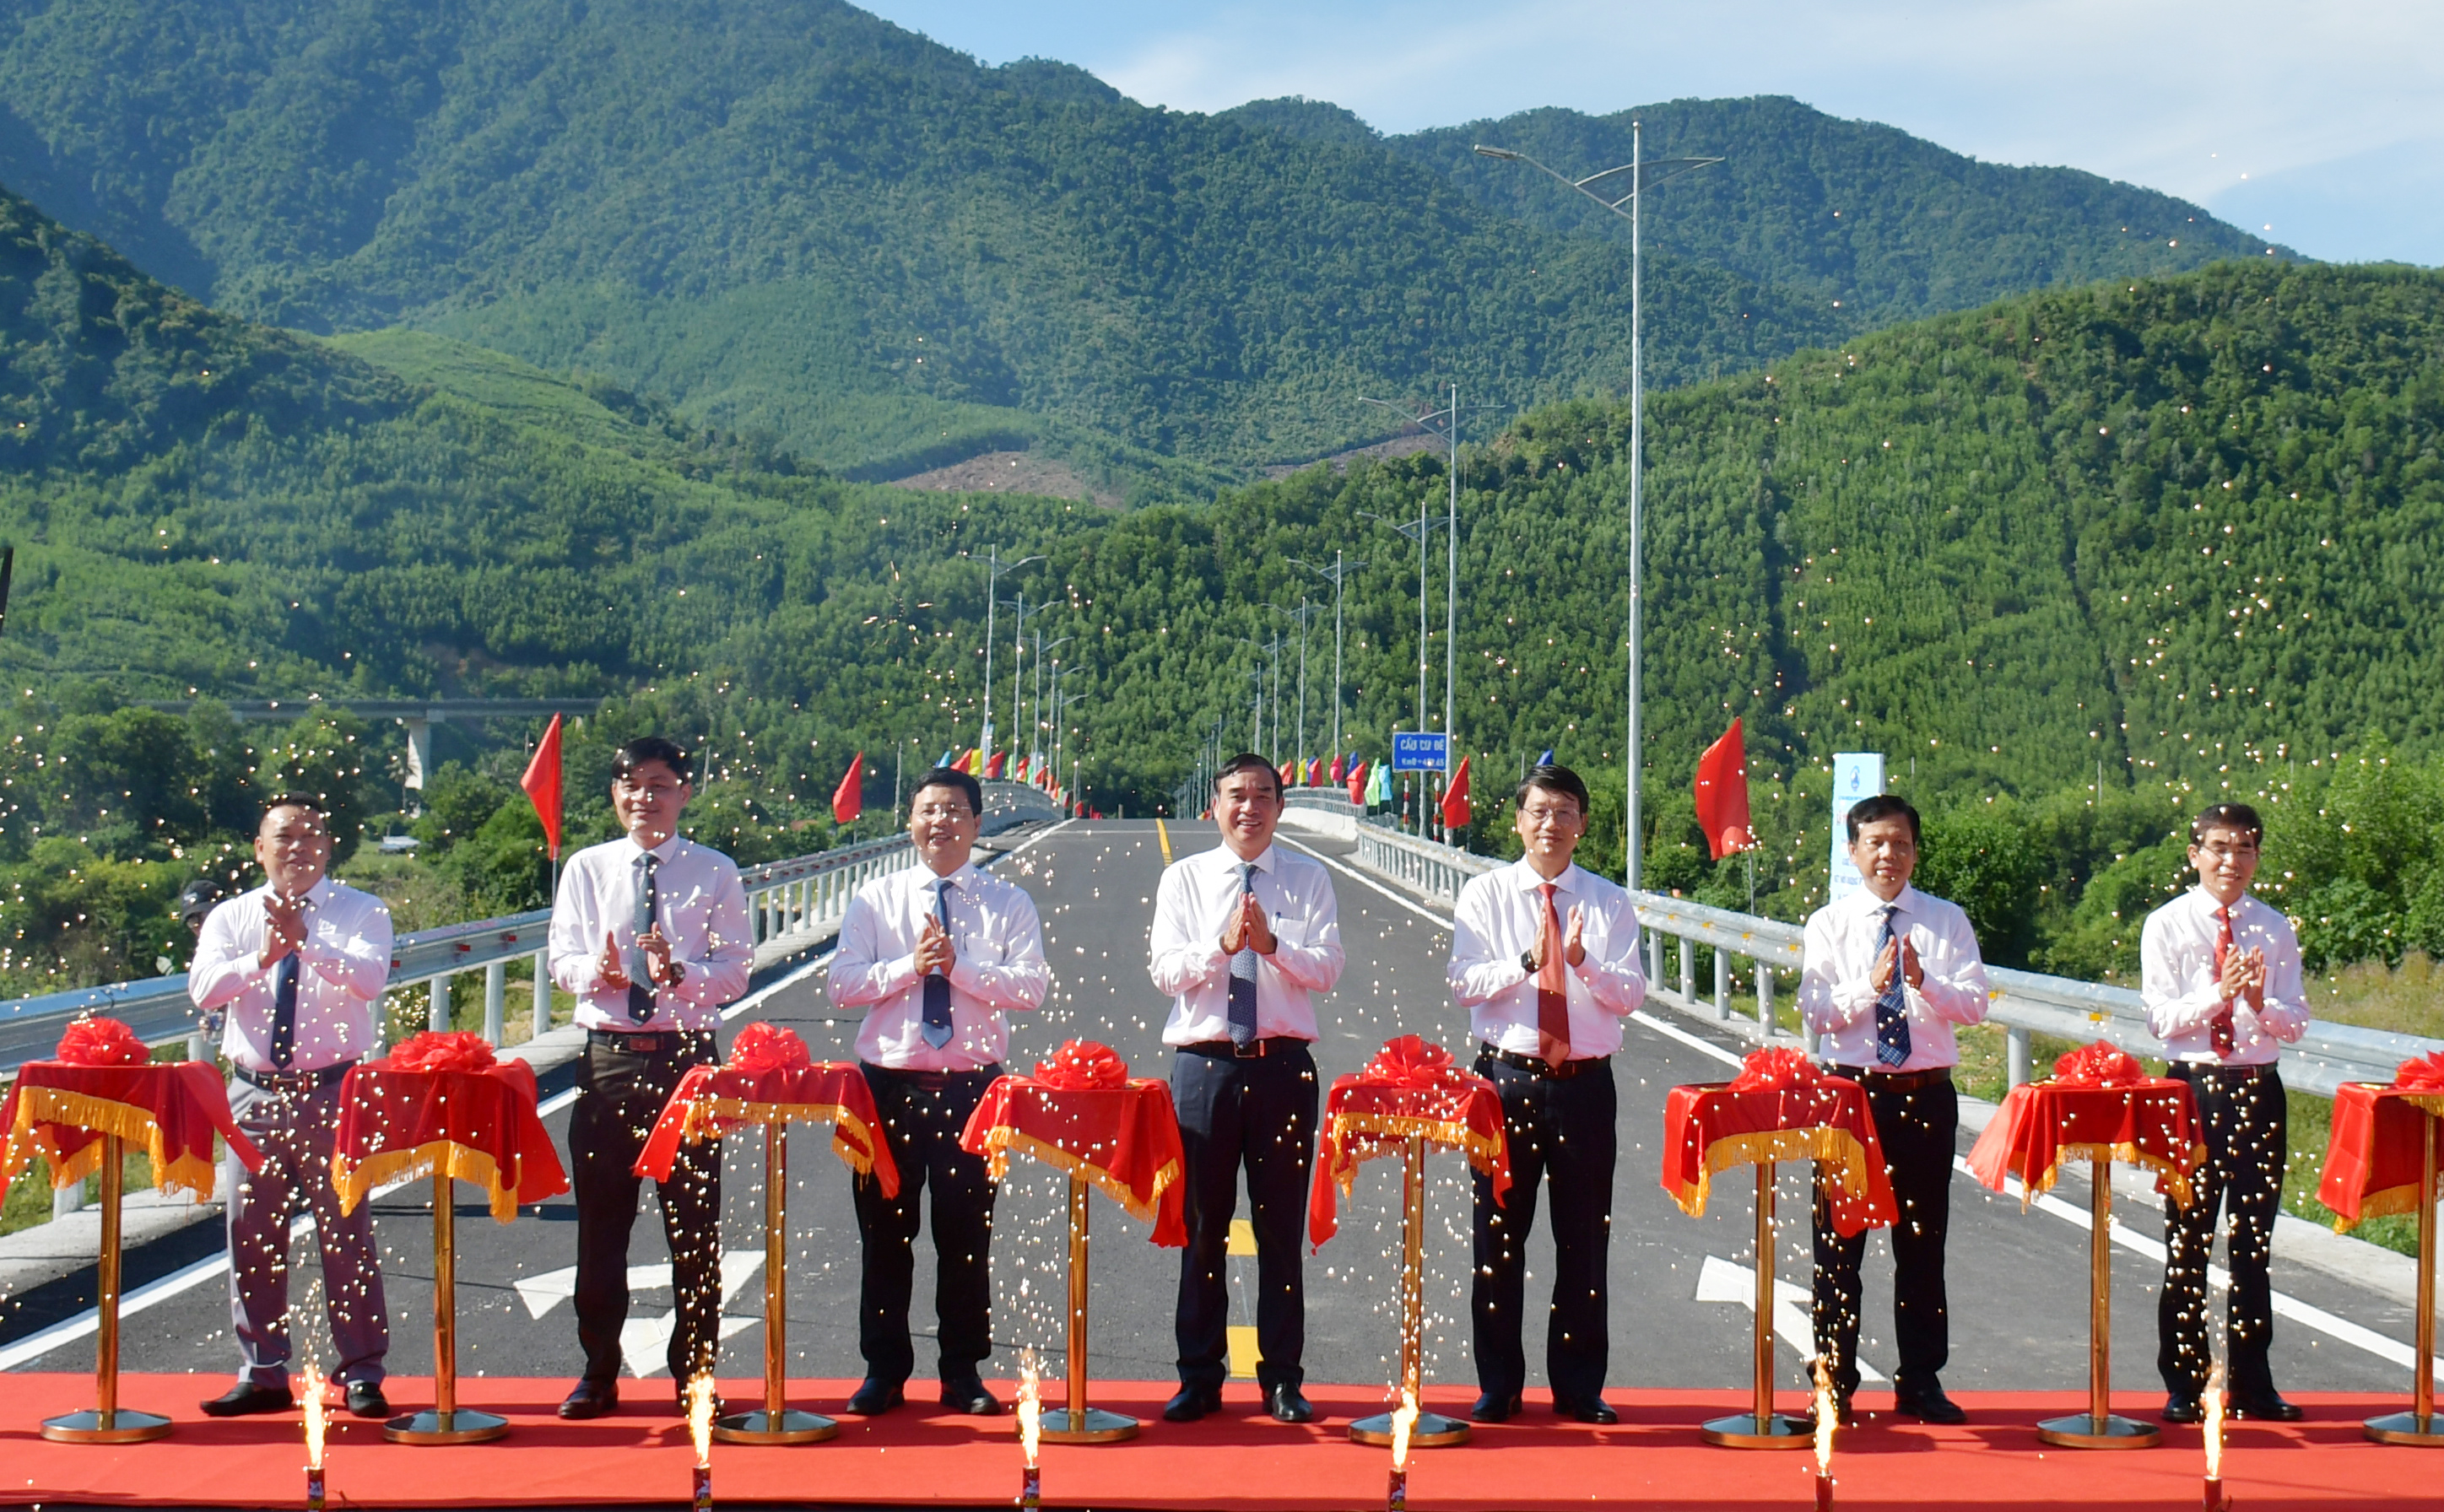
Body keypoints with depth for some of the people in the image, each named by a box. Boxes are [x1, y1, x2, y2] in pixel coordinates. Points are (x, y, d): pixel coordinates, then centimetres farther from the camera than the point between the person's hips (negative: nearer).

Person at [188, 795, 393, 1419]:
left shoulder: (361, 912, 1)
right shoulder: (231, 917, 8)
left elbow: (369, 978, -18)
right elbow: (203, 988, -7)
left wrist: (305, 941, -29)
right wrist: (263, 957, -23)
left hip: (333, 1092, -3)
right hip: (254, 1093, 3)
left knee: (347, 1234, 0)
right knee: (252, 1237, 6)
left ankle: (362, 1375, 9)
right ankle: (262, 1375, 17)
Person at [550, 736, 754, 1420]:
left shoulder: (715, 873, 3)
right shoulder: (586, 869, 9)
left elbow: (736, 971, -3)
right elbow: (562, 961, 3)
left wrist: (678, 972, -22)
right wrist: (597, 971, -19)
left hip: (687, 1055, -1)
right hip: (608, 1055, 2)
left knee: (694, 1223, 2)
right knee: (600, 1221, 5)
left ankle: (695, 1372, 13)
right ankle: (598, 1374, 14)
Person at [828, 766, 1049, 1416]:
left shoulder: (1009, 904, 4)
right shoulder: (875, 899, 7)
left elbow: (1032, 985, -8)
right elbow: (843, 983, -2)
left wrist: (959, 966, -17)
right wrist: (910, 966, -15)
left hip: (972, 1084, -1)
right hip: (890, 1082, 1)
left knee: (967, 1235, 4)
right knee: (885, 1233, 5)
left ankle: (963, 1373, 15)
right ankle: (884, 1372, 16)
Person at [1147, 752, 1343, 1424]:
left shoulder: (1309, 881, 7)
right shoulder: (1184, 879, 8)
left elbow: (1326, 969, -3)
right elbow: (1164, 968, -2)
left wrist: (1271, 944, -19)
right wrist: (1223, 944, -17)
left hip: (1283, 1065, 0)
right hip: (1203, 1063, 0)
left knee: (1281, 1227, 4)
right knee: (1202, 1225, 4)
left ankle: (1282, 1380, 11)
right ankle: (1199, 1378, 12)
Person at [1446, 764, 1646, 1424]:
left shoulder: (1610, 903, 8)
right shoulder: (1485, 895, 4)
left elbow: (1630, 994, 0)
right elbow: (1464, 984, -5)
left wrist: (1582, 961, -17)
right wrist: (1528, 961, -18)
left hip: (1585, 1084, 1)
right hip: (1507, 1079, -1)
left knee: (1585, 1241, 5)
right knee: (1498, 1238, 3)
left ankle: (1579, 1388, 15)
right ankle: (1498, 1388, 13)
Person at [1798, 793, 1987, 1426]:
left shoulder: (1947, 921, 5)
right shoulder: (1829, 924, 3)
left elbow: (1974, 1003, -6)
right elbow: (1815, 1011, -7)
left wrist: (1924, 982, -24)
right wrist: (1870, 985, -23)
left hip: (1925, 1095, 1)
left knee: (1924, 1243, 7)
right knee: (1838, 1243, 3)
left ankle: (1920, 1384, 16)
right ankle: (1835, 1385, 12)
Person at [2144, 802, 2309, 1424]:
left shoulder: (2276, 929, 5)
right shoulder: (2167, 925, -2)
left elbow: (2295, 1023, 1)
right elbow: (2161, 1020, -8)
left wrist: (2260, 1001, -20)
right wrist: (2219, 992, -23)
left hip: (2258, 1090, 2)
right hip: (2193, 1086, -2)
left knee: (2254, 1242, 7)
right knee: (2187, 1241, 3)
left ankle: (2252, 1384, 16)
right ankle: (2184, 1387, 12)